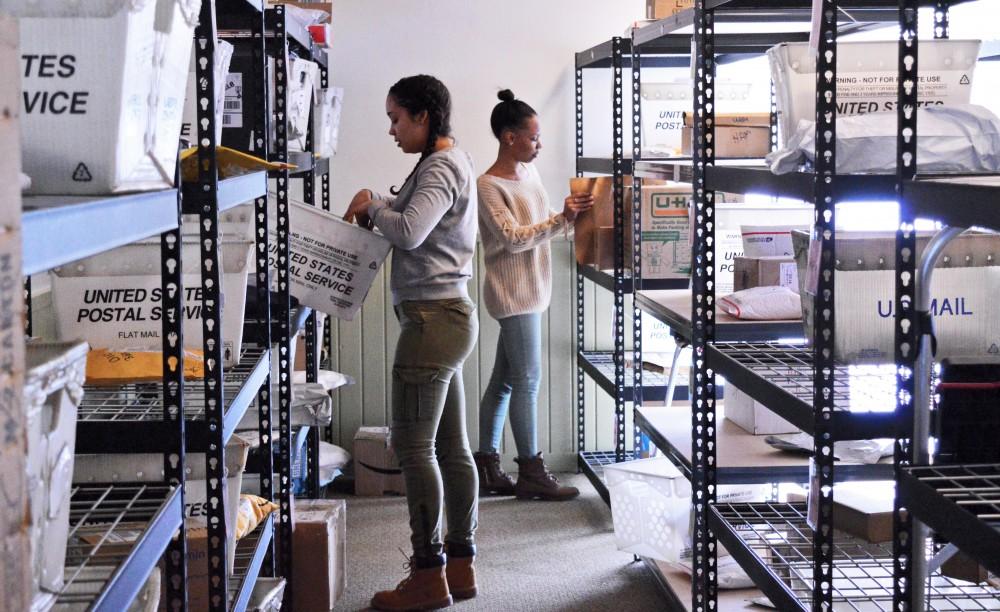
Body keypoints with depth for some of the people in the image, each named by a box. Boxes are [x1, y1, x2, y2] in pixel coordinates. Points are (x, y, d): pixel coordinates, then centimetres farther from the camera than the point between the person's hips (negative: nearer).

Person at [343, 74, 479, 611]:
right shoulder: (449, 162, 18)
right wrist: (377, 207, 5)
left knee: (413, 445, -7)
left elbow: (410, 232, -26)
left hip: (433, 318, -10)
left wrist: (372, 205, -9)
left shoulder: (441, 168, -14)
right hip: (447, 313, 10)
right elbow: (413, 215, 24)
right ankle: (460, 566, 18)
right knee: (451, 447, 12)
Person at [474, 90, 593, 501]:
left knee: (504, 381, 11)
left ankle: (486, 466, 18)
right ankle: (531, 472, 4)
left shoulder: (528, 172, 12)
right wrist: (563, 220, -25)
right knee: (527, 380, -4)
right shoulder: (489, 186, -14)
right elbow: (514, 238, -21)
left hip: (530, 291, 9)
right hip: (513, 293, -9)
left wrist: (571, 216, 7)